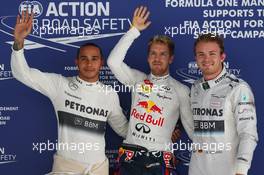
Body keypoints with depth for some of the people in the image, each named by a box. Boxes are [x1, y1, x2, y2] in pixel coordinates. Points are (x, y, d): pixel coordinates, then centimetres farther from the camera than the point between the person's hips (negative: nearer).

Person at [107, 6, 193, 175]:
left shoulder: (181, 90, 5)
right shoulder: (138, 79, 9)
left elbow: (191, 125, 8)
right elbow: (113, 61, -5)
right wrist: (134, 30, -7)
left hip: (159, 159, -2)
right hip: (129, 156, 2)